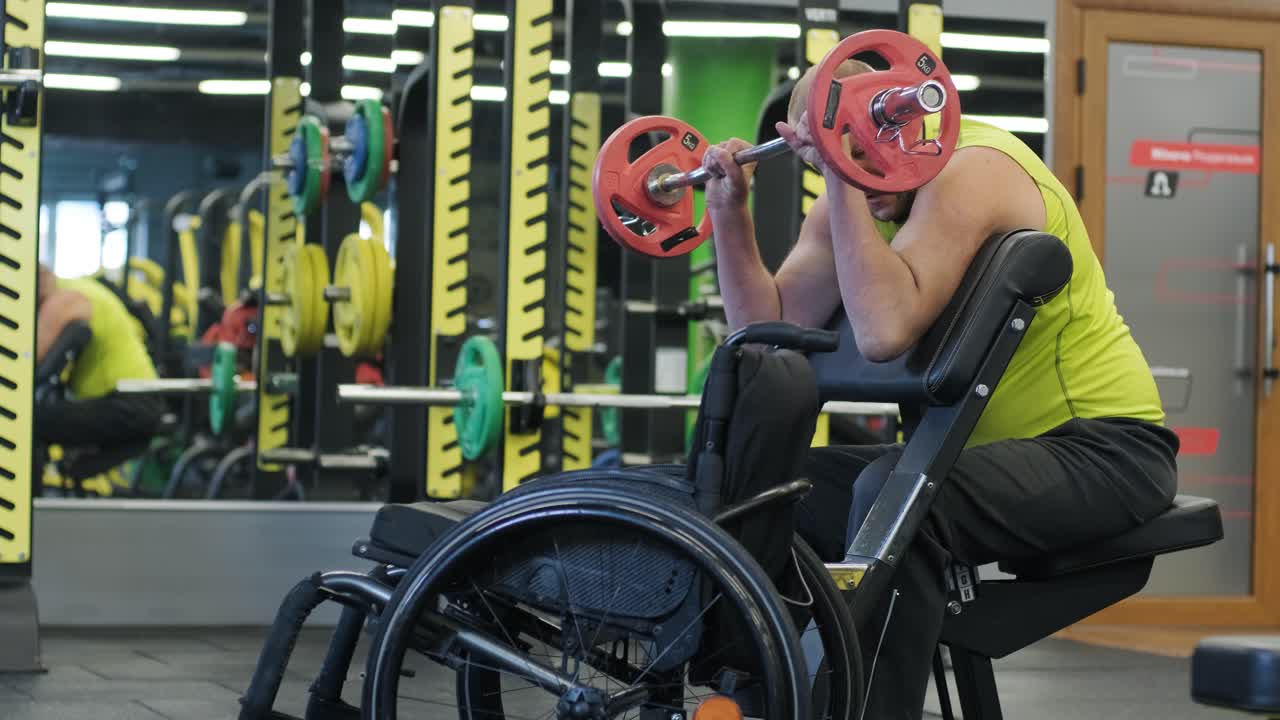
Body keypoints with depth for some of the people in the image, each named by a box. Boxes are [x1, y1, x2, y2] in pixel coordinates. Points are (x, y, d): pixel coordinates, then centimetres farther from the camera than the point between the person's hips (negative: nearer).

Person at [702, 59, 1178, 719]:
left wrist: (844, 177, -32)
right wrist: (728, 211, -5)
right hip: (983, 444, 9)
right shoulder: (853, 197, 5)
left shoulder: (971, 168, -19)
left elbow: (884, 334, -33)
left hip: (1104, 448, -9)